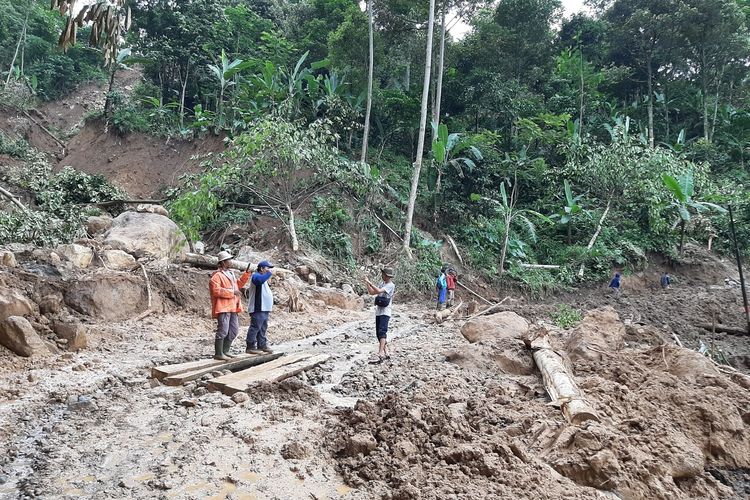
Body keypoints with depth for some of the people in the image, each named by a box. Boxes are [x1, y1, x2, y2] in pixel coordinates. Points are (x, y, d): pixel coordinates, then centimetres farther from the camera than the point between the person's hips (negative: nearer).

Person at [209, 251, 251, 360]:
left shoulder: (230, 273, 19)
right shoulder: (217, 275, -11)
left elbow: (238, 284, 29)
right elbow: (216, 291, -21)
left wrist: (247, 273, 21)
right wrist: (232, 292, -19)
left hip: (232, 307, 10)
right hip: (223, 308, -10)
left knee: (234, 330, 13)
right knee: (223, 331, -9)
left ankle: (225, 351, 22)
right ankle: (218, 353, -2)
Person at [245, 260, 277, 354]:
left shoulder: (263, 277, 24)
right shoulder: (256, 276, -7)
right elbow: (260, 280, -33)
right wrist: (269, 273, -23)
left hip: (264, 308, 10)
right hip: (258, 308, -10)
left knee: (263, 328, 13)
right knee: (255, 327, -10)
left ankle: (262, 345, 19)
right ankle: (250, 347, -7)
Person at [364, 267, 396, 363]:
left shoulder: (391, 285, -10)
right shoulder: (382, 284, 18)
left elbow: (378, 291, -22)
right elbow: (371, 292, 20)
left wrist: (370, 282, -15)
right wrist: (367, 283, 9)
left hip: (385, 313, -9)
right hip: (378, 311, 9)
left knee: (382, 332, -19)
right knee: (378, 333, 9)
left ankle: (381, 354, -27)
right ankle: (386, 353, 16)